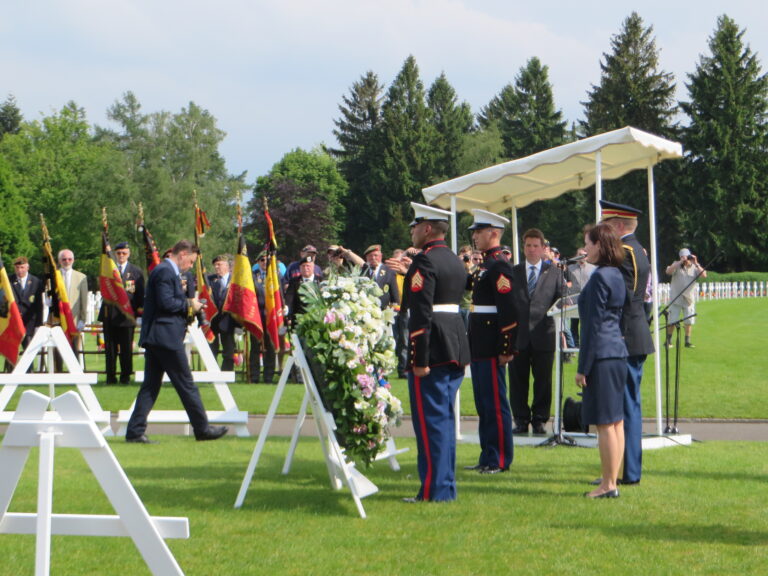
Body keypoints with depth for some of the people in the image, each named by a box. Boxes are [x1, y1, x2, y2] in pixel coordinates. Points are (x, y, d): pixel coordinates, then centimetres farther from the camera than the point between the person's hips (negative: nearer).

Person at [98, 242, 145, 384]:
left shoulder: (136, 271, 8)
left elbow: (140, 294, 7)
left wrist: (139, 310, -1)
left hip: (127, 315, -1)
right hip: (110, 314, 1)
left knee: (126, 348, 1)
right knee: (110, 347, 2)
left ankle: (125, 376, 9)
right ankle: (111, 376, 8)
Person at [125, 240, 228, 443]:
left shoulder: (166, 271, 20)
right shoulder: (166, 272, -13)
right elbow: (166, 302, -21)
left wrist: (188, 306, 12)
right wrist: (189, 305, -9)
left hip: (154, 338, 11)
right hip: (166, 337, -11)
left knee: (151, 385, 7)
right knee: (186, 384, -1)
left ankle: (135, 431, 3)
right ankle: (202, 428, 7)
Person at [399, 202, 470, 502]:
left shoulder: (424, 261, -14)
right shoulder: (456, 261, 16)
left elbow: (422, 312, -20)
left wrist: (419, 359, -20)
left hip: (433, 350, -9)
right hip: (457, 348, 9)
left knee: (431, 419, -5)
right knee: (445, 418, 14)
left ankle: (434, 490, -4)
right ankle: (447, 486, 18)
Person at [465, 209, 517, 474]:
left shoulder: (499, 266, -15)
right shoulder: (485, 265, 17)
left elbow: (509, 310, -19)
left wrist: (506, 349, -21)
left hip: (491, 346, -10)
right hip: (479, 346, 10)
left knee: (495, 403, -4)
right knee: (483, 403, 13)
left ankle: (500, 460, 1)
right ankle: (488, 457, 20)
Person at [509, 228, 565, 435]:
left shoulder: (554, 273, 10)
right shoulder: (513, 272, 12)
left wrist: (559, 329, -6)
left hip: (543, 335, -1)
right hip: (518, 335, 1)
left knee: (543, 381, 1)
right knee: (518, 381, 2)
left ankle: (539, 420, 9)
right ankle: (521, 420, 9)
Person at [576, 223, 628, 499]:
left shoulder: (599, 277, -15)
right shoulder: (616, 275, 13)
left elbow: (594, 325, -15)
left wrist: (583, 368, -12)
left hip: (601, 355, -10)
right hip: (618, 352, 10)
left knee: (605, 423, -5)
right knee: (616, 421, 11)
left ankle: (608, 485, -2)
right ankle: (612, 480, 17)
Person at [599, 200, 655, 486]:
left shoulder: (622, 252, -16)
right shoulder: (638, 250, 16)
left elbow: (622, 298, -22)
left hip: (623, 340, -10)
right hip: (636, 339, 10)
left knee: (622, 406, -6)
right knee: (630, 405, 14)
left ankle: (626, 472, -4)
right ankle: (631, 469, 20)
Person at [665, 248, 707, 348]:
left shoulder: (694, 267, 4)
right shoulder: (676, 265, 1)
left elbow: (704, 275, -11)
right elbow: (668, 271, -19)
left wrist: (696, 264, -17)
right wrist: (681, 262, -23)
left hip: (689, 298, 2)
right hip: (676, 298, -2)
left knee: (689, 321, 4)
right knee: (672, 321, -1)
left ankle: (687, 341, 16)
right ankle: (668, 341, 13)